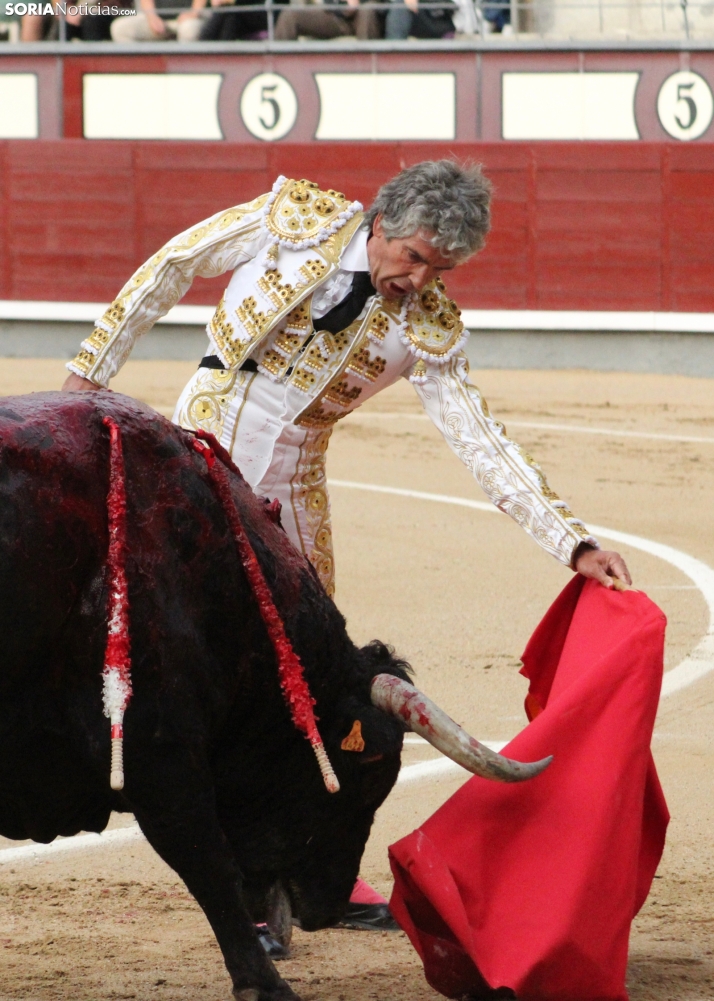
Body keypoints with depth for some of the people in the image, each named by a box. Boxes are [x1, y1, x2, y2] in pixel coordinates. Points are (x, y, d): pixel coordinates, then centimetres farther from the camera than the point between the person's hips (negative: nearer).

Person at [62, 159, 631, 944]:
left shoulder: (427, 329, -6)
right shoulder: (296, 220, -12)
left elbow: (482, 443, -7)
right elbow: (172, 268, -1)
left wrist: (574, 544, -14)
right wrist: (94, 366, 0)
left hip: (291, 489, 3)